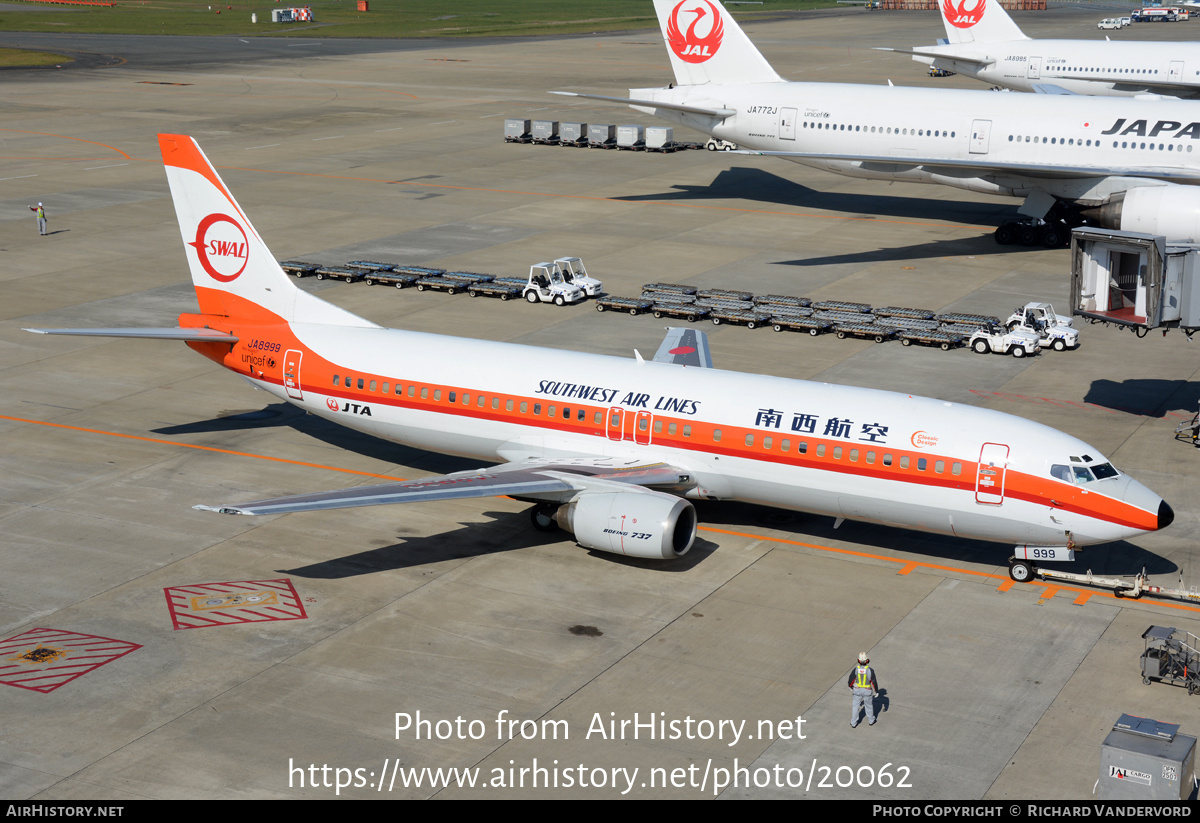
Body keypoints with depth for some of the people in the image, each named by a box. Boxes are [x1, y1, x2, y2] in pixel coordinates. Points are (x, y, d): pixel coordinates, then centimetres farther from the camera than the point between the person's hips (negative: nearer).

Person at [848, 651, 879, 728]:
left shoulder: (855, 669, -23)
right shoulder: (870, 670, -28)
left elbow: (851, 680, -9)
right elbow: (874, 682, -17)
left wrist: (850, 686, 14)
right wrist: (876, 691, -1)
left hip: (857, 690, 1)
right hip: (867, 691, -1)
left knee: (855, 706, 21)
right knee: (869, 705, 25)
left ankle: (853, 723, 31)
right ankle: (871, 721, 45)